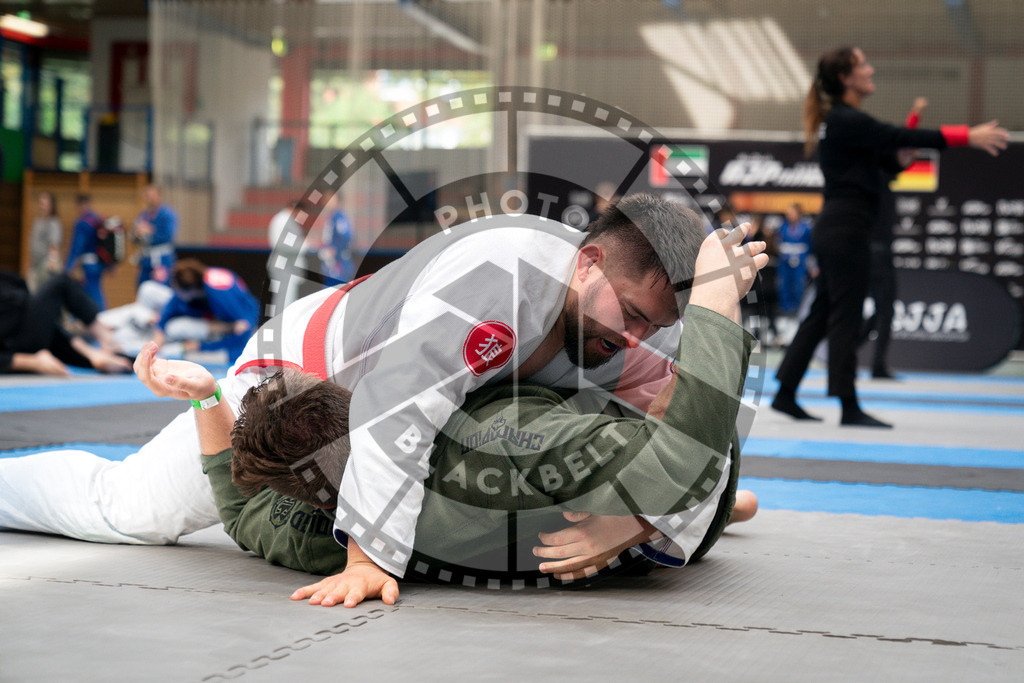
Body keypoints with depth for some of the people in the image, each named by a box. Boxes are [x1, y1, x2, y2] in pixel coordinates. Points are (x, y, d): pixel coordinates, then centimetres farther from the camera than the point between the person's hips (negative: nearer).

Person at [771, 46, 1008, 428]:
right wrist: (968, 137, -17)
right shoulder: (847, 121, -13)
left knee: (822, 314, 12)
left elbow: (889, 154, 21)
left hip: (832, 228, 10)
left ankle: (785, 394, 15)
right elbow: (900, 139, -19)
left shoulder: (842, 121, 17)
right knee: (845, 315, -6)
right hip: (845, 228, -10)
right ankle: (849, 407, -2)